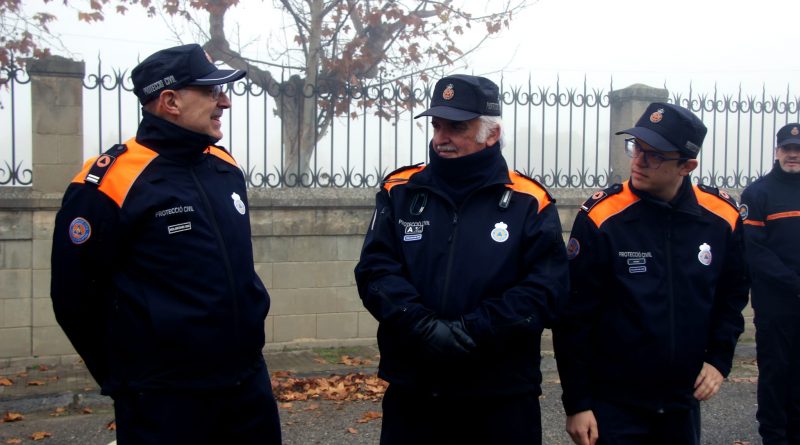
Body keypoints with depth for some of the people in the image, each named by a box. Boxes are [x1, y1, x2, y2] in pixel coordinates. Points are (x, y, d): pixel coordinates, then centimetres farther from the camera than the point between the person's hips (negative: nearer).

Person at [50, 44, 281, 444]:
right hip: (164, 398, -6)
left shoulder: (225, 167, 7)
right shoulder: (111, 183, -14)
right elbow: (75, 297, -8)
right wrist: (130, 378, 1)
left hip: (249, 381, 7)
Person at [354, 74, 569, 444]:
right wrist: (424, 327, -19)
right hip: (411, 394, 2)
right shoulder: (400, 192, 3)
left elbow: (545, 290, -9)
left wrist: (472, 332, -19)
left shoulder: (529, 203, -2)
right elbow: (375, 271, -4)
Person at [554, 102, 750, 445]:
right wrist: (576, 403, -10)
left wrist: (719, 358, 3)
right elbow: (574, 317, -12)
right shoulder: (602, 217, -15)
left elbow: (733, 292, 12)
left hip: (685, 402, 4)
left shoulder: (722, 217, -5)